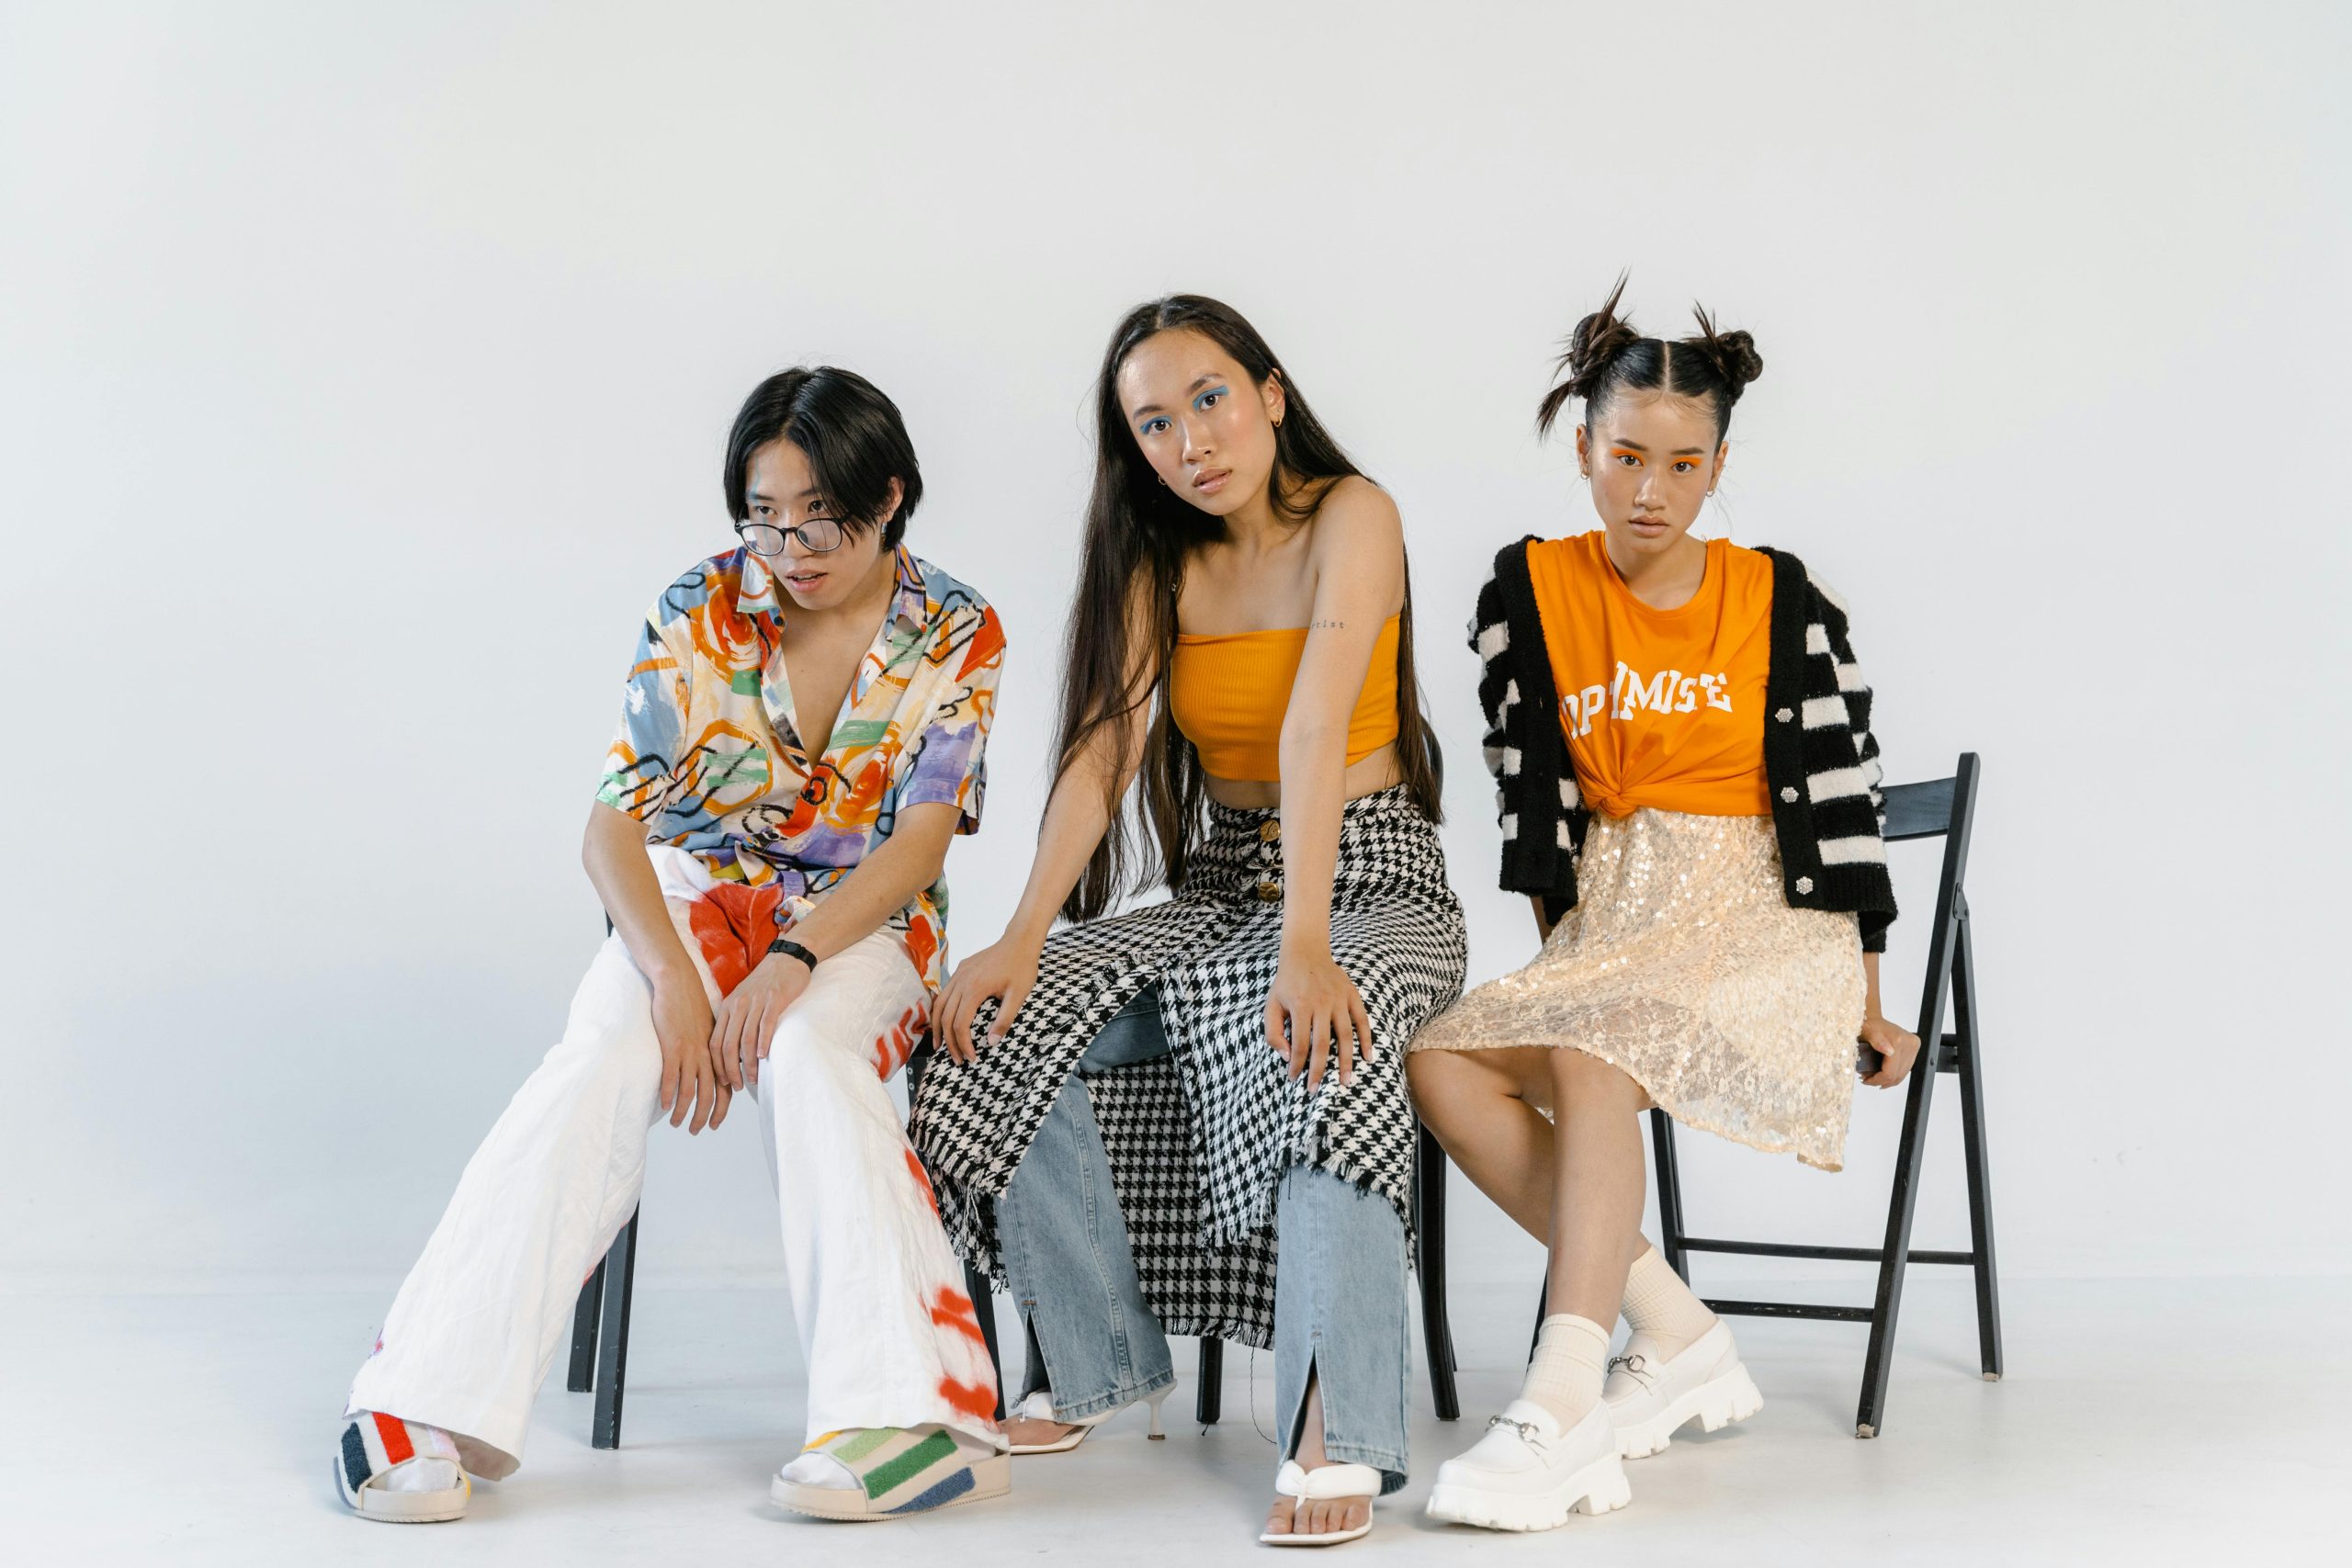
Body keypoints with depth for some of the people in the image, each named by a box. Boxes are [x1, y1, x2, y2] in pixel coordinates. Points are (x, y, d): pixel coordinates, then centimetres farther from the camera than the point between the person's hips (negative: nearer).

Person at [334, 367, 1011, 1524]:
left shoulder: (957, 635, -4)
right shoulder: (701, 611, -3)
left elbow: (918, 842, -11)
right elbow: (613, 828, -7)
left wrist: (789, 963, -26)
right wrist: (673, 980, -25)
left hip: (862, 926, -1)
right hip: (693, 901, 1)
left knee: (806, 1052, -37)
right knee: (605, 1056, -32)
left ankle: (914, 1416, -43)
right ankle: (423, 1411, -35)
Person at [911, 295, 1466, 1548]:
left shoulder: (1350, 517, -10)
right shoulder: (1157, 563, 9)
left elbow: (1316, 728, -25)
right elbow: (1100, 752, -4)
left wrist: (1306, 939, -37)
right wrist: (1024, 937, -19)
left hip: (1372, 881, -6)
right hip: (1219, 884, 6)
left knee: (1316, 1043, -40)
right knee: (1010, 1024, -18)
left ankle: (1334, 1434, -43)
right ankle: (1096, 1365, -5)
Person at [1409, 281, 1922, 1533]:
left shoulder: (1782, 604, 0)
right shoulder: (1528, 593, 6)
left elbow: (1839, 805, -1)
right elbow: (1533, 795, 5)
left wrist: (1869, 1007, -2)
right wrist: (1559, 954, -2)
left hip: (1764, 924, -4)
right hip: (1610, 920, 4)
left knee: (1592, 1053, -32)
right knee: (1441, 1062, -21)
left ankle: (1560, 1406, -37)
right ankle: (1675, 1336, -17)